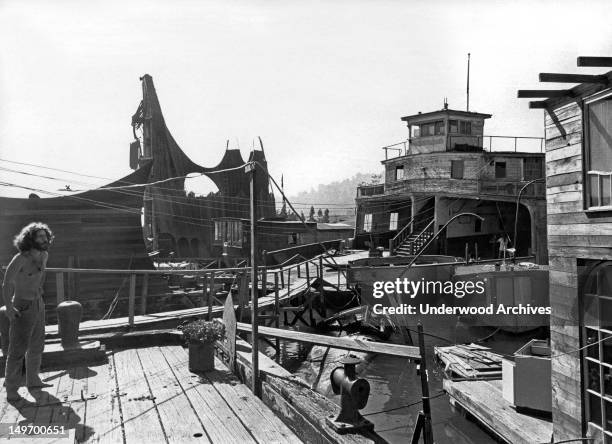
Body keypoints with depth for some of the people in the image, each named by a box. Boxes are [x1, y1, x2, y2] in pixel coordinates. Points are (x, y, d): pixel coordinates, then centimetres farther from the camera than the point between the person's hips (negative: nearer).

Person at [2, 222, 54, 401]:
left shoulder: (44, 255, 0)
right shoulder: (20, 259, -22)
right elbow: (7, 283, -19)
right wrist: (8, 307, -27)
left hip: (38, 304, 8)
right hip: (23, 307, -8)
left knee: (37, 345, 17)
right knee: (18, 349, -5)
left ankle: (33, 380, 32)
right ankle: (11, 389, 6)